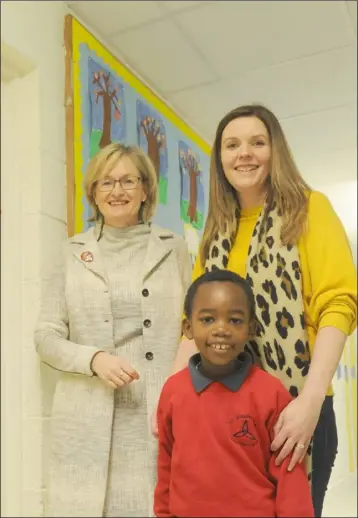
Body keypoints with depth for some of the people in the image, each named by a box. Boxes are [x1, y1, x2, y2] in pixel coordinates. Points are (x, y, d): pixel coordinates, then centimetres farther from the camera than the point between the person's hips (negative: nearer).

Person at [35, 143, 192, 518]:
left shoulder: (174, 248, 7)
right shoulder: (74, 252, 8)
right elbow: (46, 336, 6)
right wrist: (93, 359, -12)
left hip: (163, 414, 0)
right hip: (88, 421, 1)